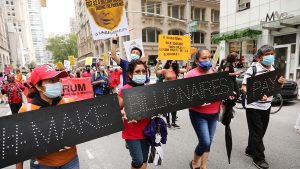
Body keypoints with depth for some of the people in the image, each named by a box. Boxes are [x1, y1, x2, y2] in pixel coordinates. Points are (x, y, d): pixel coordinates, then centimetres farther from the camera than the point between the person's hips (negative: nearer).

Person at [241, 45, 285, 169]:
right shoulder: (253, 69, -14)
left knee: (261, 131, 18)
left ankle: (250, 150, 36)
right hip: (253, 106, -7)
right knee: (256, 132, 3)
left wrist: (280, 83, -6)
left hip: (266, 106, 7)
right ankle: (259, 158, 17)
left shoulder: (273, 69, 7)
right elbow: (244, 88, -18)